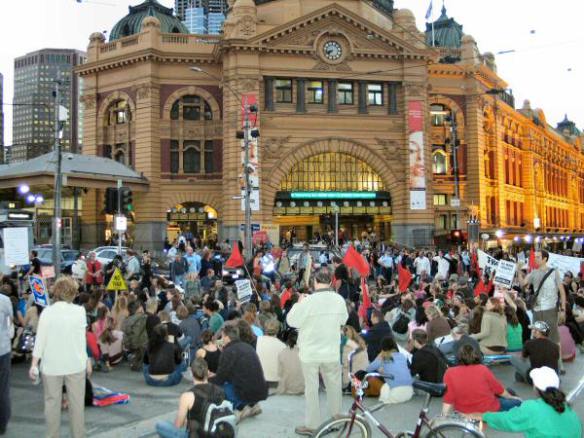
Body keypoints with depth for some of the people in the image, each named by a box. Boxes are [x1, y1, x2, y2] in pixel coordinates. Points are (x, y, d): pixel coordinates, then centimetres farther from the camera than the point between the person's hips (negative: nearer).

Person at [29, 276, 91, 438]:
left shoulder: (47, 311, -3)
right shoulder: (79, 311, -4)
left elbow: (40, 339, -5)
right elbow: (82, 339, -2)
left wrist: (34, 364, -1)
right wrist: (87, 360, 6)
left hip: (52, 364, 1)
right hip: (75, 363, 0)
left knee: (52, 402, 10)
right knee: (77, 402, 8)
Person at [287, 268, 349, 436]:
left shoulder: (309, 301, -19)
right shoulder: (339, 299, -7)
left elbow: (291, 321, -10)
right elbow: (343, 319, 10)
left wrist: (299, 303, 2)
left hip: (311, 352, -3)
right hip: (332, 351, 3)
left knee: (311, 388, 6)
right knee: (334, 385, 17)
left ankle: (312, 425, 13)